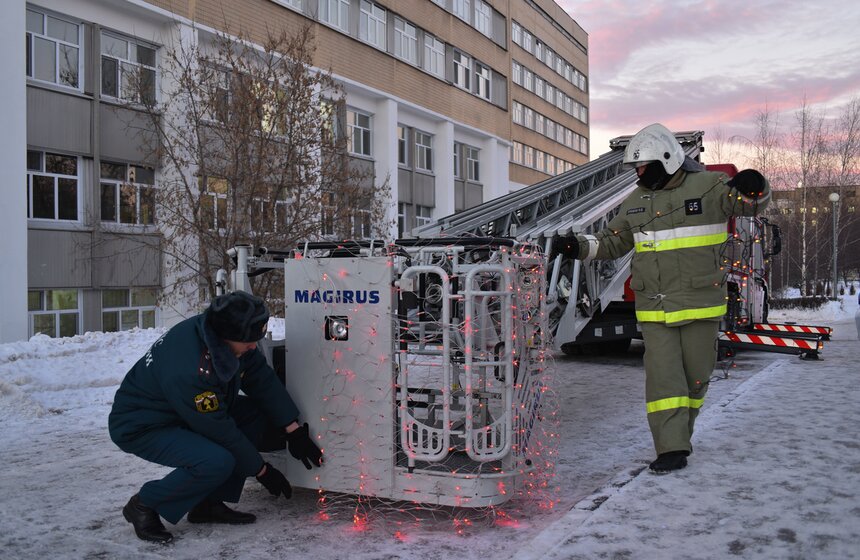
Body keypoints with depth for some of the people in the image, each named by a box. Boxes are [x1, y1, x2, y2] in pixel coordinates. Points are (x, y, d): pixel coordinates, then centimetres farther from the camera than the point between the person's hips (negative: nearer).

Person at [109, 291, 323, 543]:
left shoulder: (220, 330, -15)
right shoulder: (189, 370, -37)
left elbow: (263, 380, -4)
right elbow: (221, 432, -26)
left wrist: (294, 430, -5)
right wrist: (261, 470, -13)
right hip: (139, 427, -9)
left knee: (255, 410, -5)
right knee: (217, 462, -31)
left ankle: (208, 503, 3)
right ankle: (144, 506, -4)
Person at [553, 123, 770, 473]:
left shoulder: (707, 187, -3)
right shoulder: (636, 201, 10)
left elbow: (752, 202, -9)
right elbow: (613, 242, 15)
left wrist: (750, 189, -32)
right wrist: (579, 247, 0)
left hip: (700, 301, -2)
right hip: (654, 306, 3)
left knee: (696, 374, 8)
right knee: (663, 375, -5)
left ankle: (679, 435, 29)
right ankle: (672, 449, -3)